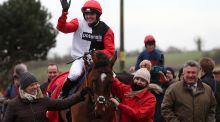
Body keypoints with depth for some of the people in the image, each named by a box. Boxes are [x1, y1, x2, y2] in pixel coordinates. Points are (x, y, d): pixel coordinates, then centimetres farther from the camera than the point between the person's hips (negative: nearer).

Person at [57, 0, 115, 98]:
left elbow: (110, 51, -5)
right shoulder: (79, 23, 1)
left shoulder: (106, 30, 0)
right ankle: (63, 94, -7)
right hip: (80, 58, -2)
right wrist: (64, 12, -29)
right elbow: (62, 27, -13)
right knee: (75, 74, -30)